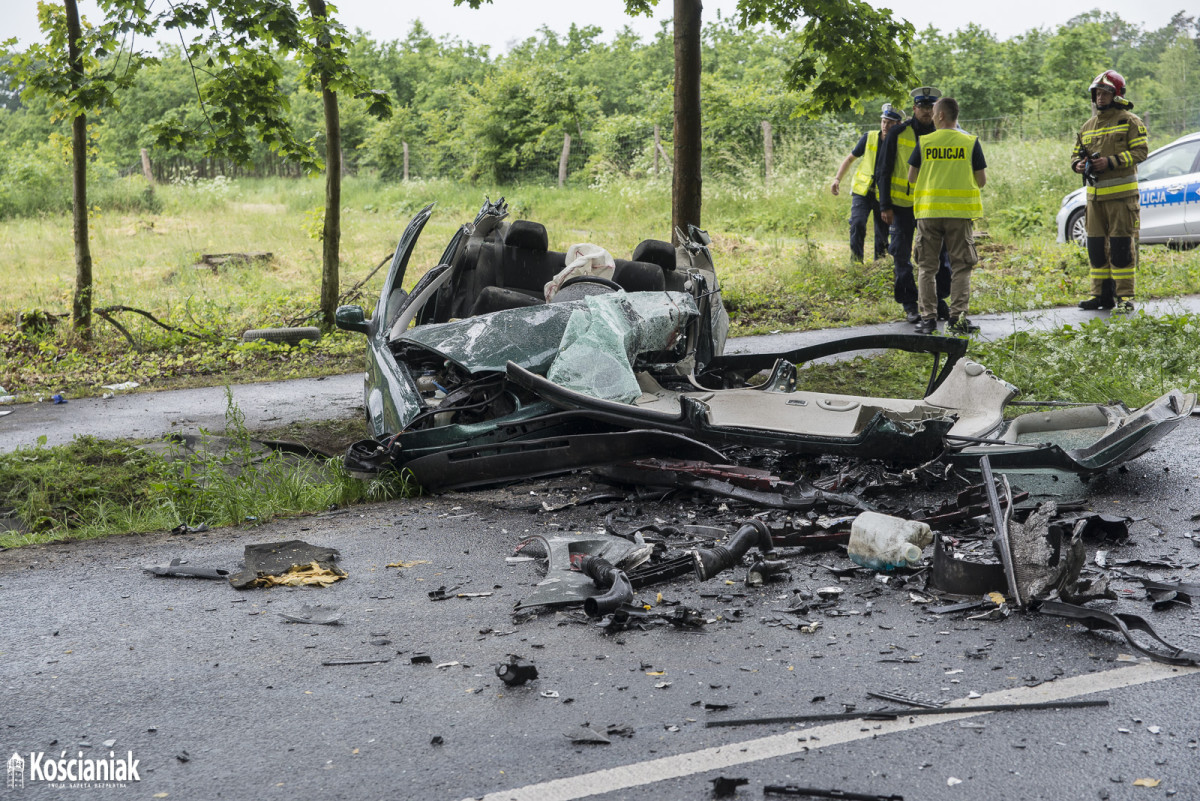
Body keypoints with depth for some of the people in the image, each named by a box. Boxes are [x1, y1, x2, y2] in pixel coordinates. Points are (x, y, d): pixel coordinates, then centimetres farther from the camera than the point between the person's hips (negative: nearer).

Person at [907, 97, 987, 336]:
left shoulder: (924, 142, 0)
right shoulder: (971, 142, 0)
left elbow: (911, 177, 4)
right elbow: (982, 180, 2)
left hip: (928, 211, 0)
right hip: (960, 211, 0)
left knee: (927, 267, 8)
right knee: (960, 267, 6)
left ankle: (928, 317, 5)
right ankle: (958, 317, 0)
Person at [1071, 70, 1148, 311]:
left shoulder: (1130, 121, -1)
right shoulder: (1088, 127, 17)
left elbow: (1140, 151, -10)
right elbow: (1076, 154, 22)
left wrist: (1111, 161, -20)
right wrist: (1079, 164, -2)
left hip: (1122, 194, -6)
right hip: (1095, 194, 6)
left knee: (1122, 246, -7)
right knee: (1096, 245, 7)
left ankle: (1125, 296, -3)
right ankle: (1102, 294, 15)